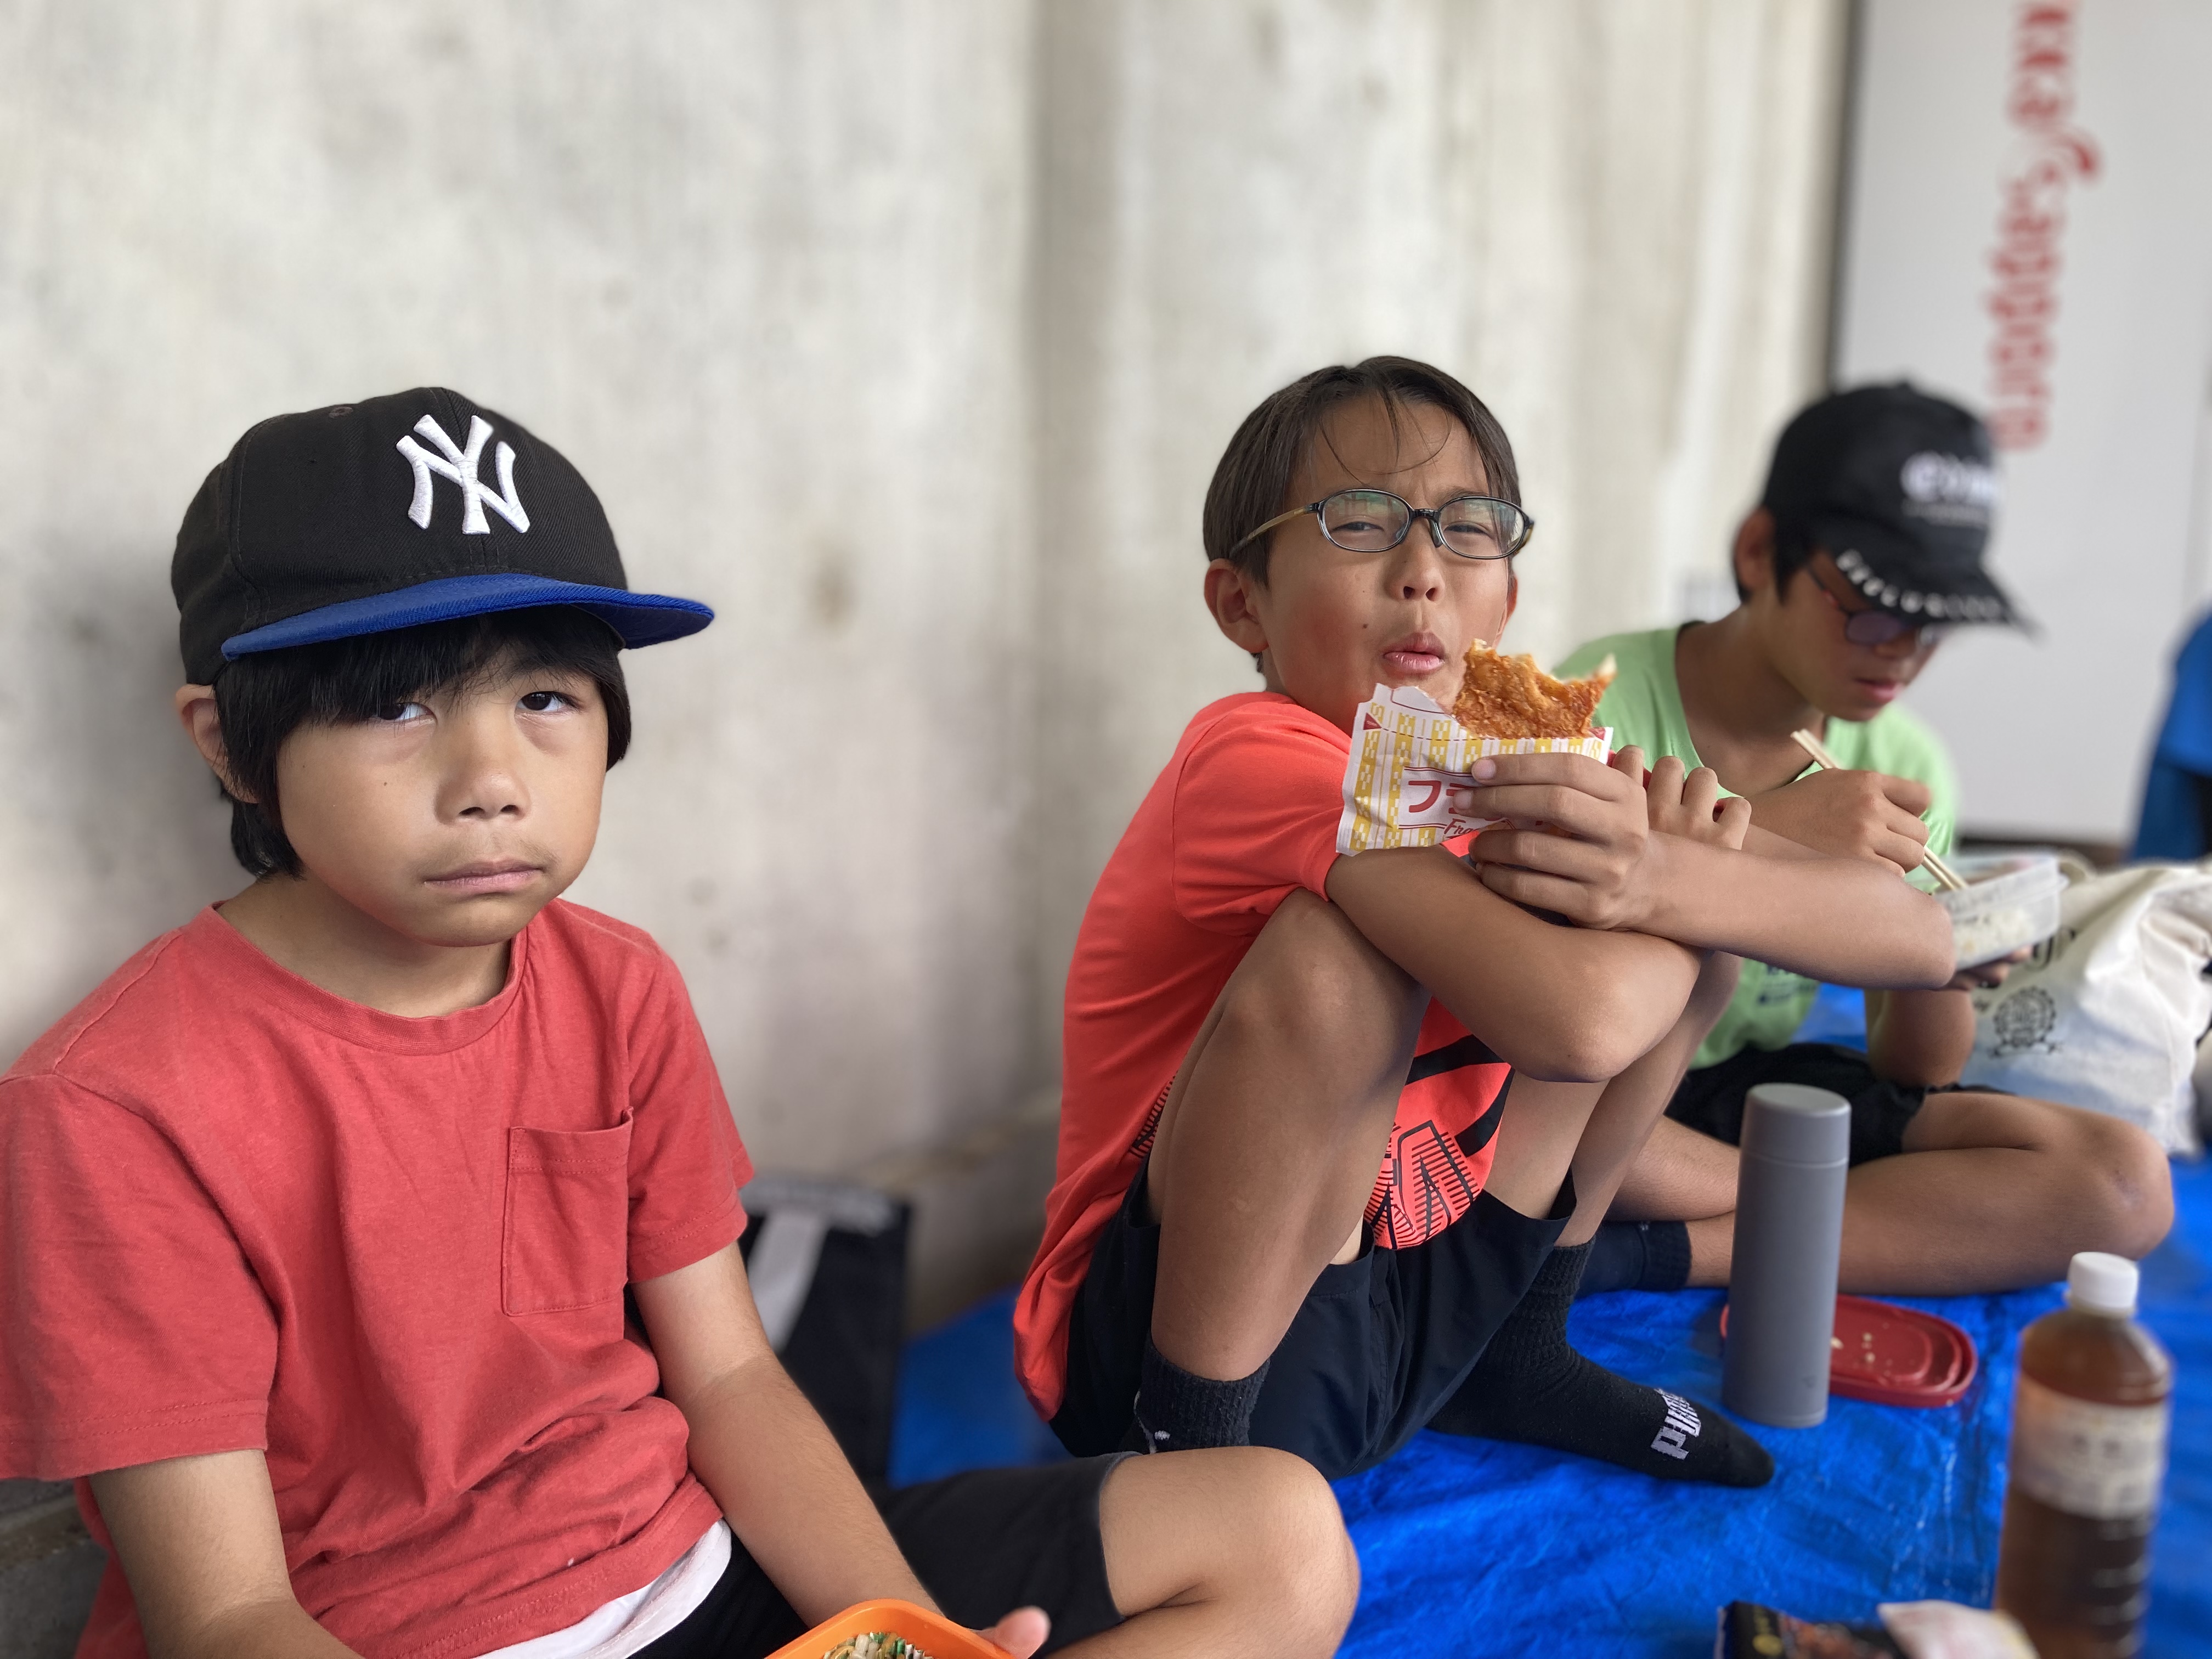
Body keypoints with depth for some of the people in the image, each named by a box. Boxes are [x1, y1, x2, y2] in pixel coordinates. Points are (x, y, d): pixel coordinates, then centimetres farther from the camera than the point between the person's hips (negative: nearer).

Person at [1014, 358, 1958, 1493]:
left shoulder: (1509, 766, -3)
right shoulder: (1256, 753, -23)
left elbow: (1921, 939, -8)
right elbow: (1577, 1014, -38)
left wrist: (1669, 878, -28)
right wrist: (1657, 859, -16)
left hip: (1418, 1327, 7)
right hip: (1185, 1358, -6)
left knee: (1681, 924, 2)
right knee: (1335, 952, -32)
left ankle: (1519, 1352, 14)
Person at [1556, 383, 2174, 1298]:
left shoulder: (1905, 766, 2)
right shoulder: (1608, 698, -14)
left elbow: (1912, 1078, 8)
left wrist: (1941, 969, -16)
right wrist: (1755, 832, -32)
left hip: (1758, 1086, 6)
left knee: (2126, 1178, -14)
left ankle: (1663, 1251, -21)